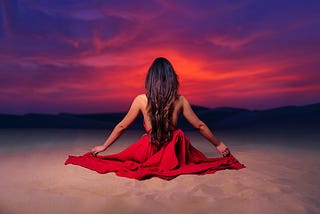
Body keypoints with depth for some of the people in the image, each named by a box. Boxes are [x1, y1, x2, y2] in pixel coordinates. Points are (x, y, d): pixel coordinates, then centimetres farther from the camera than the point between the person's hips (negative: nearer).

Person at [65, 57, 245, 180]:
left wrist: (104, 146, 14)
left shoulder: (141, 100, -10)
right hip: (173, 154, 0)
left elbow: (122, 126, 0)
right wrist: (218, 144, 17)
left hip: (150, 151, 1)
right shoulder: (180, 100, -8)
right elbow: (200, 126, 1)